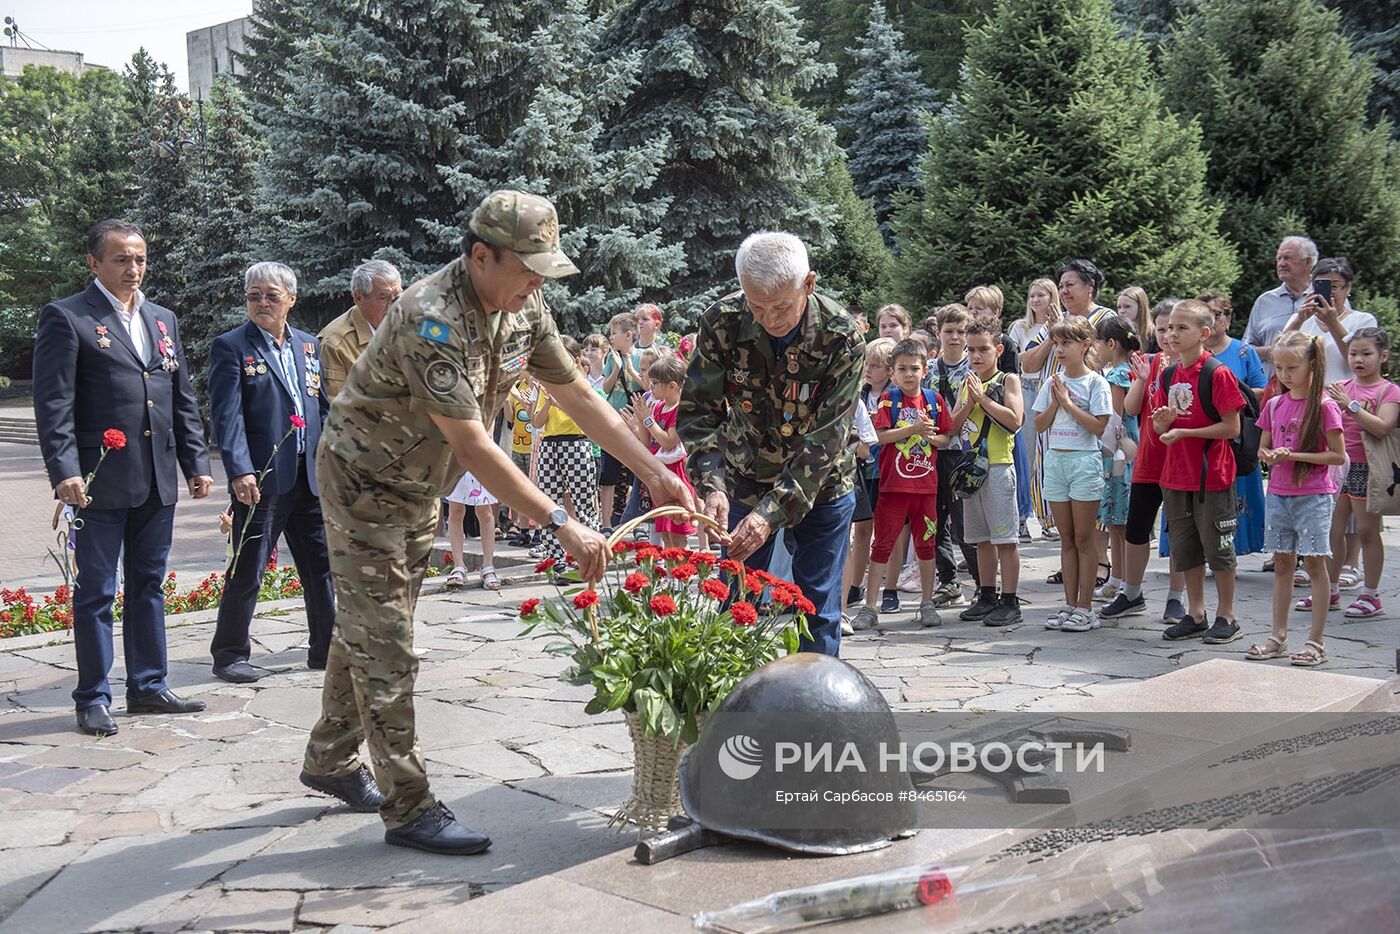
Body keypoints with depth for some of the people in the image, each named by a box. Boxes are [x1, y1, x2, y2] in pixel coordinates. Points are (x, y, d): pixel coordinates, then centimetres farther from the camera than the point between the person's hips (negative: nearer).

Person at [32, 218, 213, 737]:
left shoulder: (163, 319, 15)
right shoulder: (66, 317, -4)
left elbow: (184, 399, 17)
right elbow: (53, 403, -10)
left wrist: (197, 463, 10)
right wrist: (64, 471, -18)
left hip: (158, 481, 6)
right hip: (99, 482, -6)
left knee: (149, 586, 13)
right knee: (95, 594, 3)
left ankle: (148, 686, 24)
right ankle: (93, 699, 13)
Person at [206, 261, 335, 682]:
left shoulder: (309, 346, 14)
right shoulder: (230, 347, -3)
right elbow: (226, 415, -11)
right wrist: (240, 471, -21)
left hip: (310, 476, 6)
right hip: (261, 478, -5)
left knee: (323, 565, 10)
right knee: (247, 571, 2)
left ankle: (327, 649, 22)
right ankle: (229, 655, 16)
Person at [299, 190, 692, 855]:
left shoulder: (523, 308, -6)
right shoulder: (431, 319, -32)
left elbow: (575, 392, 1)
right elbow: (471, 444, -35)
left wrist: (653, 471, -5)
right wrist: (560, 524, -37)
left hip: (419, 487, 8)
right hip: (363, 480, -8)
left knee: (367, 629, 18)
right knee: (384, 646, -5)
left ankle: (331, 761, 34)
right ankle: (409, 808, 1)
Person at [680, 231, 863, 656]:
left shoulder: (841, 338, -24)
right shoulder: (722, 323, -19)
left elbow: (825, 440, -25)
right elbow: (698, 412, -15)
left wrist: (771, 513, -34)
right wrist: (711, 486, -32)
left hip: (821, 485, -1)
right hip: (745, 480, 2)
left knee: (817, 608, 2)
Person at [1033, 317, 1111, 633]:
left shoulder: (1095, 382, -6)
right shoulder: (1053, 382, 10)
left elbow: (1099, 426, -15)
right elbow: (1039, 425, 8)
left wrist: (1068, 402, -13)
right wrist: (1055, 402, -7)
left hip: (1084, 461, -5)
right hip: (1055, 461, 5)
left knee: (1083, 538, -1)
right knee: (1066, 539, 10)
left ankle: (1085, 608, 4)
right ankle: (1070, 605, 15)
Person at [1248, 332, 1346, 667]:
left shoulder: (1324, 406, -8)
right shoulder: (1275, 405, 8)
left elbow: (1339, 456, -10)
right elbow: (1263, 448, 15)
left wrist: (1295, 455, -18)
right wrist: (1269, 456, -8)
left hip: (1314, 495, -5)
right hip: (1279, 494, 5)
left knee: (1314, 562, -2)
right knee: (1282, 563, 10)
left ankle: (1315, 642, 3)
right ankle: (1278, 636, 16)